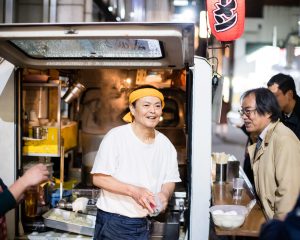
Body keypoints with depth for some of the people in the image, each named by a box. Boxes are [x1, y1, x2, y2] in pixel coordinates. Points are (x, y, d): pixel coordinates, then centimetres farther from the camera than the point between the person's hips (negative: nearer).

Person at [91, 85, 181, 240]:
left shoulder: (165, 145, 2)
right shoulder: (116, 137, -13)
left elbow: (169, 180, 7)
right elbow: (98, 178, -14)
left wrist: (164, 194, -15)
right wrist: (133, 191, -24)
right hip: (113, 222, -4)